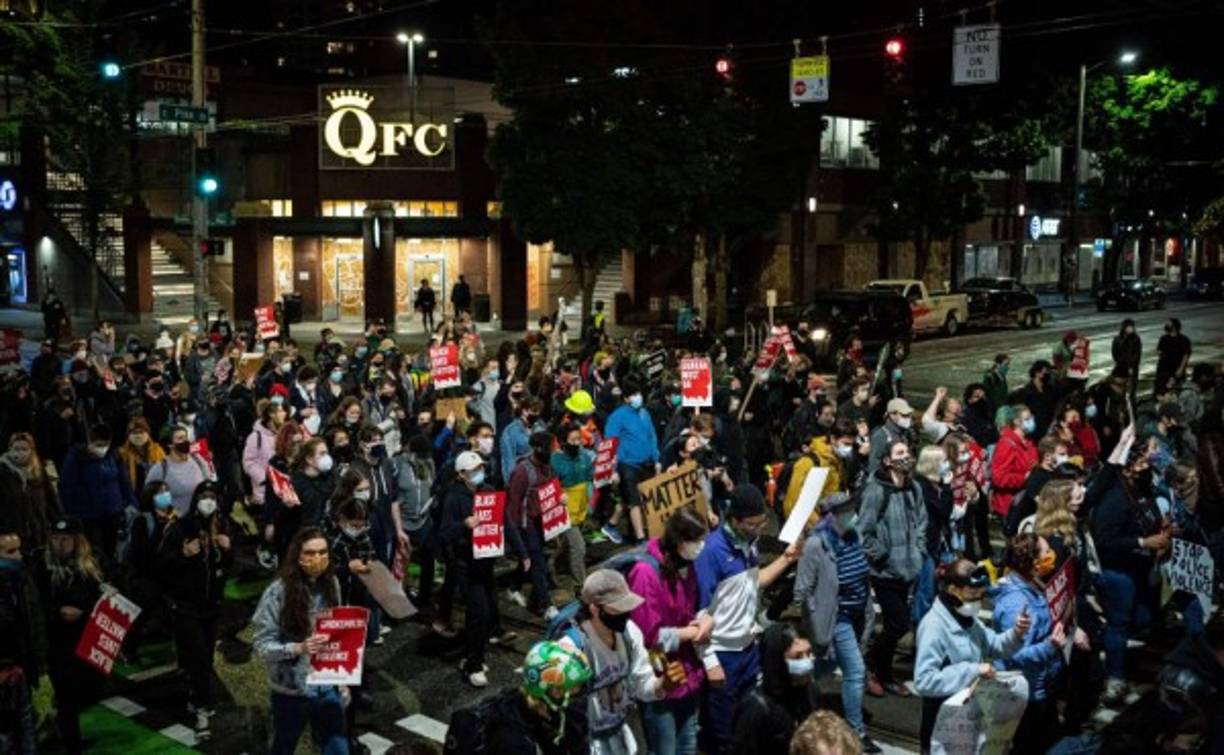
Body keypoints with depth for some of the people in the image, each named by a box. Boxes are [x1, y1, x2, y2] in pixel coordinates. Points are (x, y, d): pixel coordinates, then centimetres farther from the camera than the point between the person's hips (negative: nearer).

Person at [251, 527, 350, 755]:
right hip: (291, 691, -3)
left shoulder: (331, 584, -3)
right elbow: (261, 644, -16)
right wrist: (298, 648, -31)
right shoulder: (278, 592, -18)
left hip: (328, 688, 3)